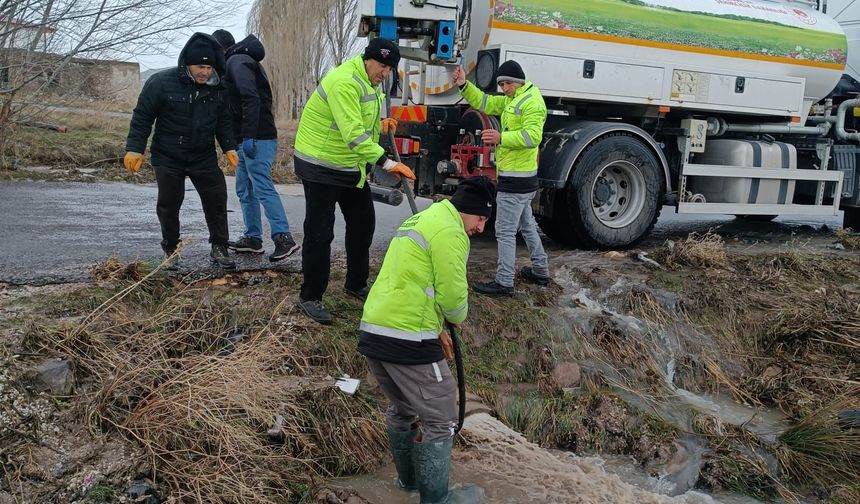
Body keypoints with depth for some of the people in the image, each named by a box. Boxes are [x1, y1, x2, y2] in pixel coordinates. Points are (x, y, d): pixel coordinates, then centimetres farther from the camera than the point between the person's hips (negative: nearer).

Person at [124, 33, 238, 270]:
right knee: (169, 204, 6)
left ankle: (219, 247, 15)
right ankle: (170, 250, 24)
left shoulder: (218, 88, -2)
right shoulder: (161, 82, -15)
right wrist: (134, 148, -12)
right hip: (168, 158, -3)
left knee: (216, 200, 1)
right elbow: (142, 117, -9)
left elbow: (223, 121, 12)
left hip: (204, 157, 3)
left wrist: (229, 148, 4)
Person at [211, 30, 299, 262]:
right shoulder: (243, 60, 23)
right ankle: (252, 238, 19)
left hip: (256, 139, -10)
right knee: (245, 190, 13)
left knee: (263, 188, -13)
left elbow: (251, 99, -22)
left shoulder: (237, 62, -9)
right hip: (248, 140, 10)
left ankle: (284, 238, -13)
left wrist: (249, 136, -26)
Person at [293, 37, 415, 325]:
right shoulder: (345, 82, -25)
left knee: (363, 223, 14)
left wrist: (379, 124, 3)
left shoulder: (370, 81, 7)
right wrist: (386, 162, -40)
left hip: (351, 166, 10)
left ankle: (356, 285, 31)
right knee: (319, 233, -3)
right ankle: (310, 297, 10)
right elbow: (353, 134, -34)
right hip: (321, 167, -9)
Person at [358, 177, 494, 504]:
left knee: (401, 409, 25)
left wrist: (435, 328, 22)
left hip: (373, 332, 10)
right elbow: (452, 295, -14)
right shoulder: (449, 231, -12)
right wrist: (456, 319, 8)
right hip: (408, 340, -10)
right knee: (440, 421, 4)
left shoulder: (422, 219, 20)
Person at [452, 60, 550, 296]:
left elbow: (533, 136, -26)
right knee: (527, 225, 20)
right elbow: (483, 102, 17)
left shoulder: (532, 102, -15)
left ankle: (504, 283, 1)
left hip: (515, 179, -11)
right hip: (522, 178, 11)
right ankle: (540, 271, 32)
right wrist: (464, 85, 2)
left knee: (505, 231, -6)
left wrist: (502, 138, -36)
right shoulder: (510, 101, 16)